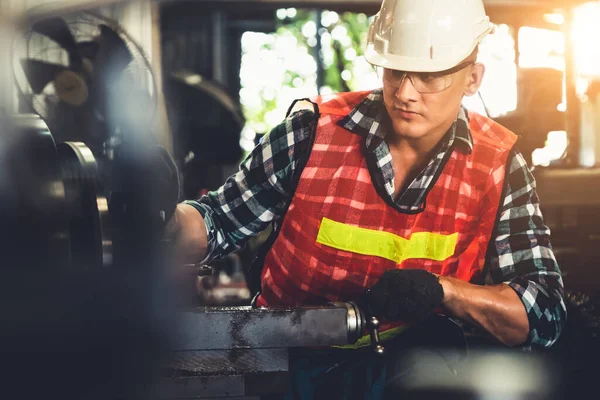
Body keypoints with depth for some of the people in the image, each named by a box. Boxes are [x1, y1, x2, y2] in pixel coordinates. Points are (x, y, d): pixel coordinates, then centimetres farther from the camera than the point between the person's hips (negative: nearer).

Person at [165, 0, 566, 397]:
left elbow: (545, 313, -5)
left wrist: (442, 290, -23)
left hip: (413, 366, 0)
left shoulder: (499, 166, -2)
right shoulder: (313, 133, -5)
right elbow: (217, 224, 4)